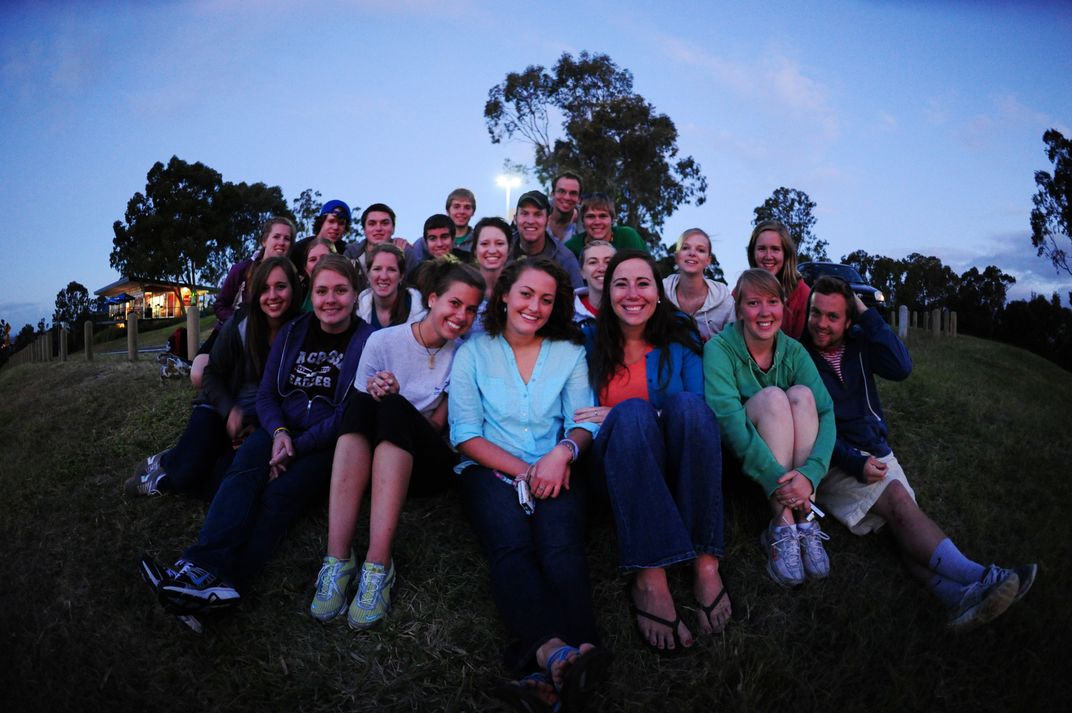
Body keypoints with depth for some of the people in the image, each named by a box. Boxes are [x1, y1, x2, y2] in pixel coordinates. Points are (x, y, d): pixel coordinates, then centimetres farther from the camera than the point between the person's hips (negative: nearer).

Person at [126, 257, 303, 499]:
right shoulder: (238, 327, -10)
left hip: (260, 422, 0)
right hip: (219, 411, 0)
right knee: (187, 472, -20)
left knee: (218, 487, -20)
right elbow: (213, 374, 0)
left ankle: (164, 481, 11)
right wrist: (229, 410, -18)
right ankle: (164, 462, 17)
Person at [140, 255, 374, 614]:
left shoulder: (367, 341, -3)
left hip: (330, 445, -3)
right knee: (244, 472, -29)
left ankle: (222, 582, -46)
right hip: (282, 430, 4)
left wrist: (297, 447, -15)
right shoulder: (292, 333, 12)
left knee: (281, 492, -31)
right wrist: (279, 432, -11)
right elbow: (266, 394, 11)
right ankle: (203, 566, -46)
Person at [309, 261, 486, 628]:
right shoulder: (383, 341, 1)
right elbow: (357, 413, 2)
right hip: (371, 458, 1)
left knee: (394, 408, -31)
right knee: (363, 403, -30)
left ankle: (378, 565, -39)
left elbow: (437, 425, -1)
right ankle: (338, 558, -38)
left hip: (426, 463, -1)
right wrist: (375, 396, -20)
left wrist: (393, 399, -15)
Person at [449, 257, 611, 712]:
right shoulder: (474, 352, 9)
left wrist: (564, 451, -18)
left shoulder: (570, 353, 14)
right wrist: (521, 470, -12)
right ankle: (558, 653, -55)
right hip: (490, 469, -1)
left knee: (561, 545, -31)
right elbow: (465, 433, 1)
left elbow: (584, 422, 6)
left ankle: (552, 671, -51)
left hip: (554, 472, 2)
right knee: (511, 545, -32)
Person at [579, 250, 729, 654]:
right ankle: (649, 576, -39)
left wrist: (617, 417, -14)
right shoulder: (590, 340, 7)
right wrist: (627, 419, -12)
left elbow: (699, 416, -3)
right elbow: (579, 417, 9)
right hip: (618, 468, -1)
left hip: (675, 467, 1)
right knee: (633, 411, -32)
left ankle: (705, 563, -29)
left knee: (686, 404, -29)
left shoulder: (680, 339, 7)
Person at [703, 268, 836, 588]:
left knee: (802, 394, -22)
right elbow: (728, 418, -27)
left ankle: (804, 522, -26)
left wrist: (811, 472, -33)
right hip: (738, 459, -3)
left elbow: (825, 412, -15)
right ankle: (783, 525, -30)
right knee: (772, 397, -27)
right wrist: (775, 477, -36)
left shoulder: (794, 352, -3)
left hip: (788, 454, 4)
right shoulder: (719, 348, -15)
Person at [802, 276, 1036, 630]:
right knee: (897, 499, -28)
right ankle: (980, 579, -38)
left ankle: (956, 594, -43)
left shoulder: (858, 343, 10)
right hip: (832, 463, -5)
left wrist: (866, 314, -9)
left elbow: (901, 368, -9)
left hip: (875, 451, 5)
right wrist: (855, 463, -21)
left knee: (903, 518, -22)